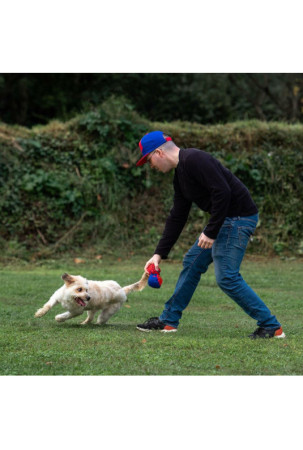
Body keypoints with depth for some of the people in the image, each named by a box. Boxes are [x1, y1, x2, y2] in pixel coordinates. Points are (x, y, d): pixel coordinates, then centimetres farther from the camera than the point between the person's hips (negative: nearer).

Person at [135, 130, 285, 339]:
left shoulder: (194, 160, -17)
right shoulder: (180, 173, 15)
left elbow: (222, 192, -25)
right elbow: (177, 217, 20)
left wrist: (211, 232, -21)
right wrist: (159, 253, 18)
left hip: (238, 218, -11)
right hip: (224, 219, 11)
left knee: (227, 276, -11)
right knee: (193, 262, 15)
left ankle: (271, 327, -4)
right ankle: (168, 320, 24)